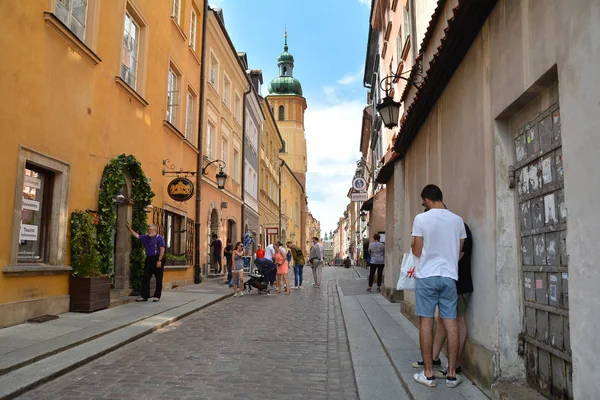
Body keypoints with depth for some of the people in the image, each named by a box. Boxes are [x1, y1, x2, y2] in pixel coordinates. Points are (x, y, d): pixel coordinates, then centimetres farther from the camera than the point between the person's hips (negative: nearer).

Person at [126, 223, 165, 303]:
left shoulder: (159, 238, -6)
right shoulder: (146, 238, 16)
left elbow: (162, 250, -13)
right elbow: (136, 235, 20)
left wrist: (159, 261, -19)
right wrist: (130, 229, 9)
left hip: (157, 259, -7)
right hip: (149, 259, 7)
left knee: (158, 279, 0)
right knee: (145, 278, 5)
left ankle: (157, 296, 7)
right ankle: (145, 296, 10)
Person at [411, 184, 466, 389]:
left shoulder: (421, 219, -7)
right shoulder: (457, 220, 3)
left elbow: (417, 252, -4)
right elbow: (459, 252, 10)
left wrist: (413, 247, 17)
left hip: (427, 276, -3)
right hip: (449, 276, 3)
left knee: (426, 322, 3)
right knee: (451, 322, 6)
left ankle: (428, 374, 8)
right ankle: (452, 374, 11)